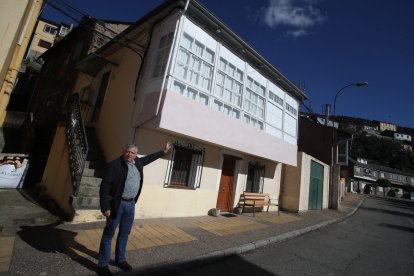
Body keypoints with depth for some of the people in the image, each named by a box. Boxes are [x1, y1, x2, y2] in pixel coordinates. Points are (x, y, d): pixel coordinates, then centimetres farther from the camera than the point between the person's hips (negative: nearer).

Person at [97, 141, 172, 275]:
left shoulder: (137, 162, 4)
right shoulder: (114, 165, -15)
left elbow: (148, 158, 23)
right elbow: (105, 186, -16)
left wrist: (163, 151, 28)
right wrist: (105, 207, -18)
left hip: (131, 204, 6)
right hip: (117, 204, -6)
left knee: (124, 234, 18)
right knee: (108, 234, 7)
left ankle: (120, 260, 34)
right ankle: (103, 265, 23)